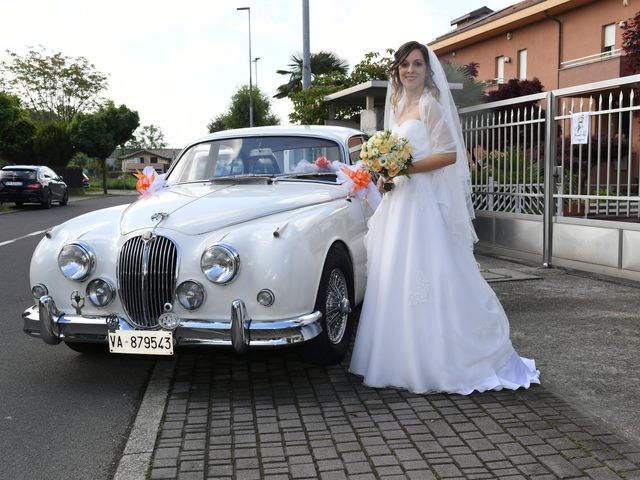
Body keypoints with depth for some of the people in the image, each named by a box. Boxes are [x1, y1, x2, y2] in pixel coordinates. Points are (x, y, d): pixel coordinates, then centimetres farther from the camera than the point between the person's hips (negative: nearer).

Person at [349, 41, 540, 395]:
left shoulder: (430, 104, -6)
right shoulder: (397, 106, 18)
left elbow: (449, 154, -13)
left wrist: (406, 168, -18)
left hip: (425, 201, -8)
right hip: (398, 201, 8)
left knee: (425, 278, -8)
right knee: (395, 279, 8)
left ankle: (436, 363, 2)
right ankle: (403, 358, 17)